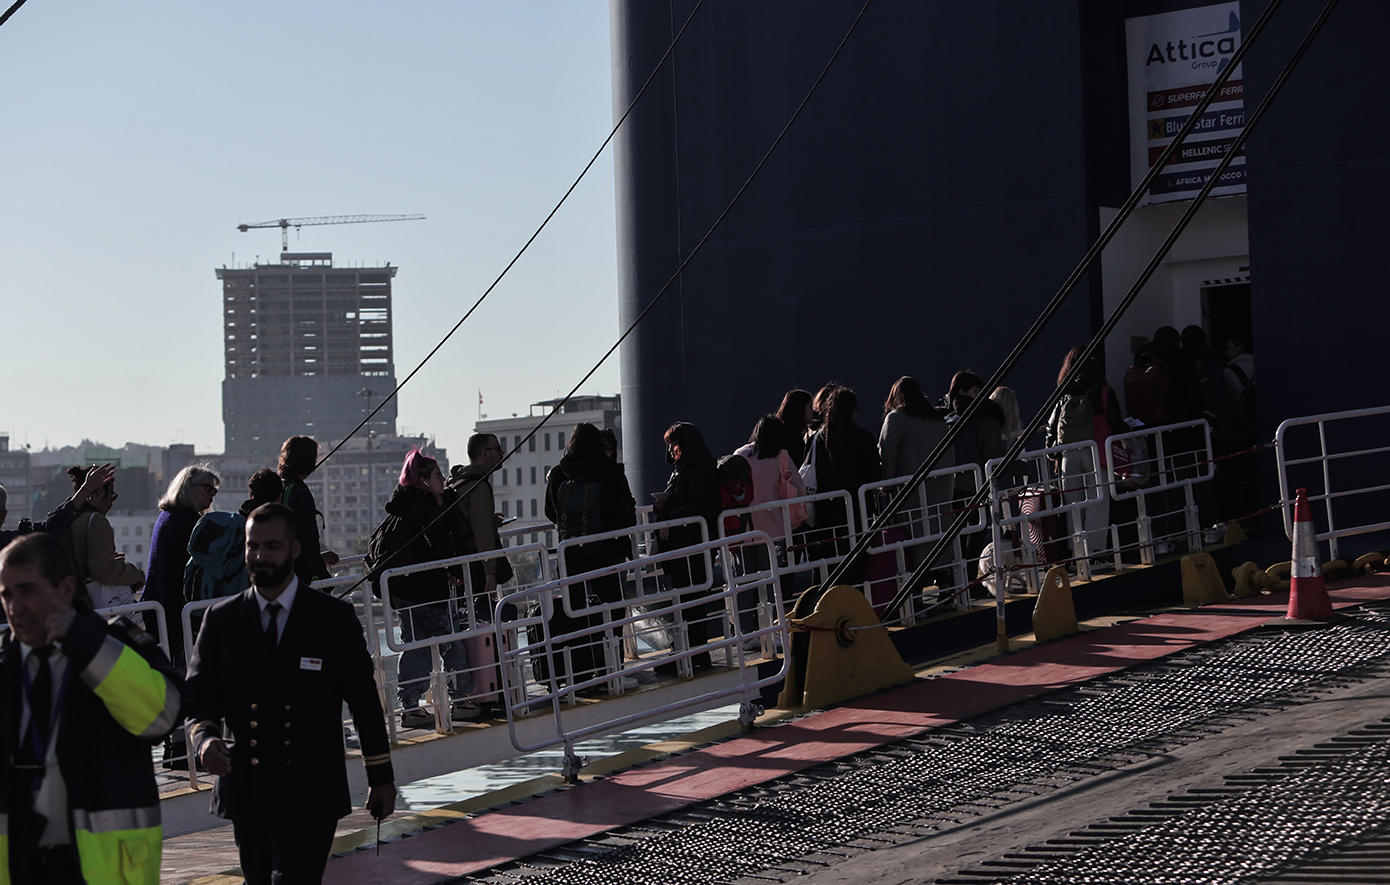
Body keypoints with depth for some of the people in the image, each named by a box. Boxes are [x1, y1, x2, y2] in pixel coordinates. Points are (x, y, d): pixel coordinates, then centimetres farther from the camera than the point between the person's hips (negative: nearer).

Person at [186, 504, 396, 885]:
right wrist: (205, 738, -16)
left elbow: (365, 701, 5)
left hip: (310, 797, -3)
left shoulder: (334, 617, 1)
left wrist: (381, 777, 6)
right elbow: (198, 696, 7)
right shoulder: (221, 619, 6)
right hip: (245, 792, 3)